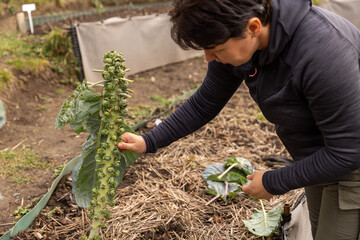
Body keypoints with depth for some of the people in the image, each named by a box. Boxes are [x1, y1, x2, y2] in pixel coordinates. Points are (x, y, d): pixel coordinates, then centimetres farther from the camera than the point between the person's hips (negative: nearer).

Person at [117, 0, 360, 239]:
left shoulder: (322, 51, -39)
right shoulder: (234, 39, -16)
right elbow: (203, 105, 0)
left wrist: (273, 182, -21)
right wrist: (149, 142, -4)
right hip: (317, 156, 7)